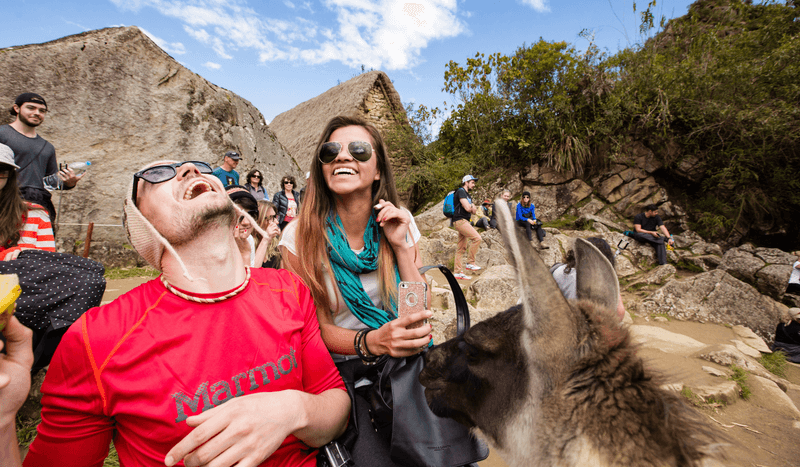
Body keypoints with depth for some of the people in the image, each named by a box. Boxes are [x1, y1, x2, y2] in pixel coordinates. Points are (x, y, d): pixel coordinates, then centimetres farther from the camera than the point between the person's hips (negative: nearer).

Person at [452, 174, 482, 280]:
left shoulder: (467, 194, 24)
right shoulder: (461, 191, -8)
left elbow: (473, 210, 16)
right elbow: (467, 208, -18)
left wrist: (473, 208, -6)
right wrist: (471, 207, 4)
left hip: (464, 221, 10)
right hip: (460, 220, -10)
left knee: (461, 248, 8)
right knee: (477, 238, -18)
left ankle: (458, 272, 10)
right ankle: (470, 263, -9)